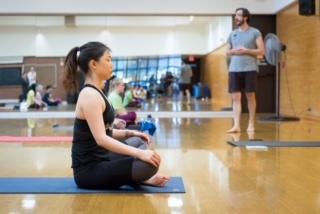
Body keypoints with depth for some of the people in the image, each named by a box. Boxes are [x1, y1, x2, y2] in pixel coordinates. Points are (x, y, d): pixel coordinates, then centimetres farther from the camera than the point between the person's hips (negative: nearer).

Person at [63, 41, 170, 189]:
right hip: (89, 170, -11)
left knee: (138, 141, 24)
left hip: (99, 160, 11)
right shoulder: (90, 95, -18)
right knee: (149, 163, -26)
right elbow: (101, 139, -26)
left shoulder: (94, 92, 12)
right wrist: (139, 153, -26)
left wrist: (129, 133, 12)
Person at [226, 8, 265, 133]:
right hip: (234, 69, 3)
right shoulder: (232, 34, 15)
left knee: (250, 96, 4)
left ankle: (251, 124, 15)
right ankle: (236, 125, -5)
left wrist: (246, 50, -13)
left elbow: (261, 51, -3)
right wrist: (233, 51, -3)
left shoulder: (255, 32, 2)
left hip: (249, 69, -3)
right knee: (235, 97, -3)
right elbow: (227, 52, 20)